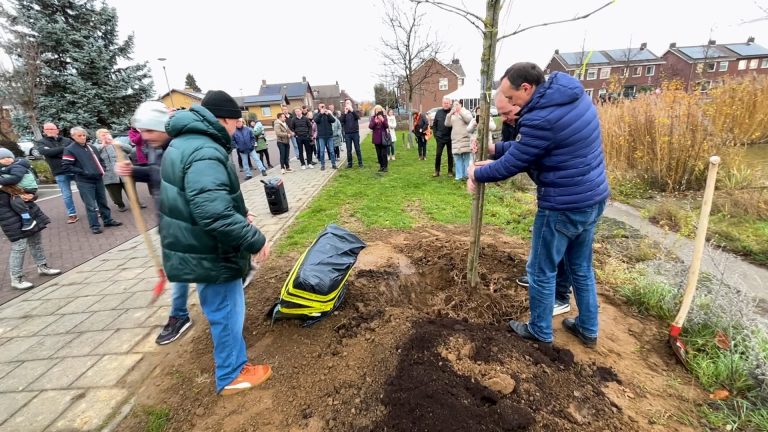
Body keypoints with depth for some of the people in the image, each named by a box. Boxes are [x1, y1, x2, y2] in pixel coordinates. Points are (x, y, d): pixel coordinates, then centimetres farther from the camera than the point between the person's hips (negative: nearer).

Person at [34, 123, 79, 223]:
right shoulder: (41, 143, 7)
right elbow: (47, 152, -14)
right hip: (60, 173, 0)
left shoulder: (67, 140, 8)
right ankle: (72, 214, 16)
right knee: (66, 195, 5)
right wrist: (64, 148, -15)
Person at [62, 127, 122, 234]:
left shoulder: (92, 147, 11)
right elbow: (66, 166, -12)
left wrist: (102, 169, 7)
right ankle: (95, 226, 6)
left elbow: (100, 160, 24)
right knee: (91, 205, -2)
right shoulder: (70, 150, -7)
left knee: (103, 201, 13)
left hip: (98, 179, 5)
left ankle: (108, 220, 24)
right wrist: (83, 172, -17)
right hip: (84, 182, -5)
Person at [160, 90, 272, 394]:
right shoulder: (205, 153, -26)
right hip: (209, 254, -11)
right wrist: (254, 240, -27)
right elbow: (214, 213, -36)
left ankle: (226, 354, 48)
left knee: (221, 311, 27)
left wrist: (239, 213, 15)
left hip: (198, 248, 11)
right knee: (227, 313, 8)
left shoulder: (184, 143, 11)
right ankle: (231, 375, 28)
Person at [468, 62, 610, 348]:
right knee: (581, 268, 23)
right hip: (593, 199, 10)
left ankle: (540, 331, 30)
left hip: (563, 207, -9)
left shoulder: (541, 118, -24)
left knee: (541, 272, 10)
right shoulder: (575, 96, 6)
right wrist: (495, 148, 10)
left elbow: (510, 165, -15)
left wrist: (477, 174, 2)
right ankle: (588, 329, 39)